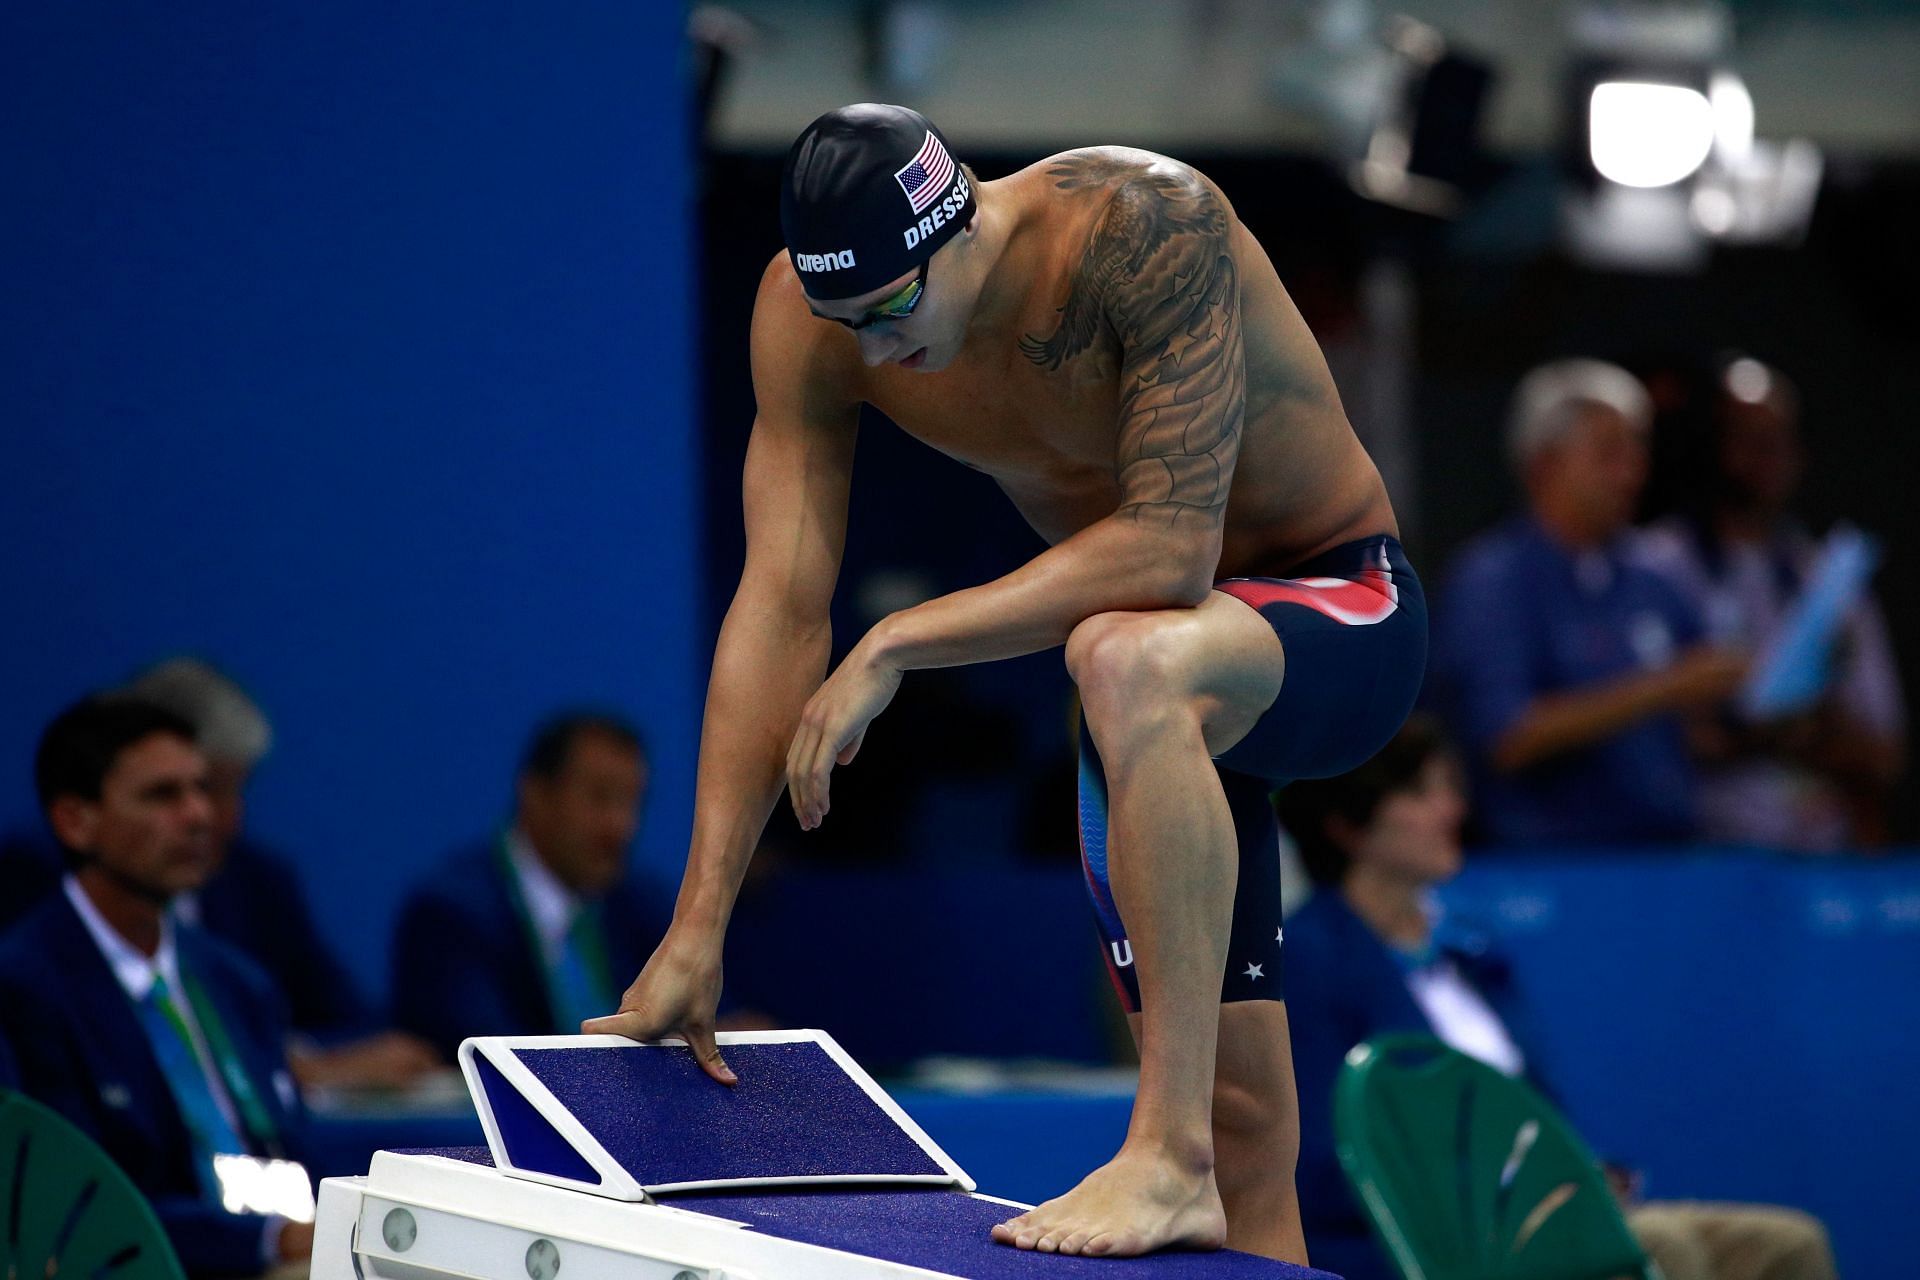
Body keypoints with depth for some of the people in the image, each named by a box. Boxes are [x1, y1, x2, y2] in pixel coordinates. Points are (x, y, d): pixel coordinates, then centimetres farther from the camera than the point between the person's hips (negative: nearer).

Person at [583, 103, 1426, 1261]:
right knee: (1240, 1122, 1)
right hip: (1171, 702, 6)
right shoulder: (811, 309, -15)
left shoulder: (1149, 227, -31)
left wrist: (897, 645, -33)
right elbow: (781, 603, -16)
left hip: (1342, 614, -6)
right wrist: (699, 927, -20)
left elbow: (1171, 548, -35)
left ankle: (1172, 1157, -38)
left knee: (1127, 659, -39)